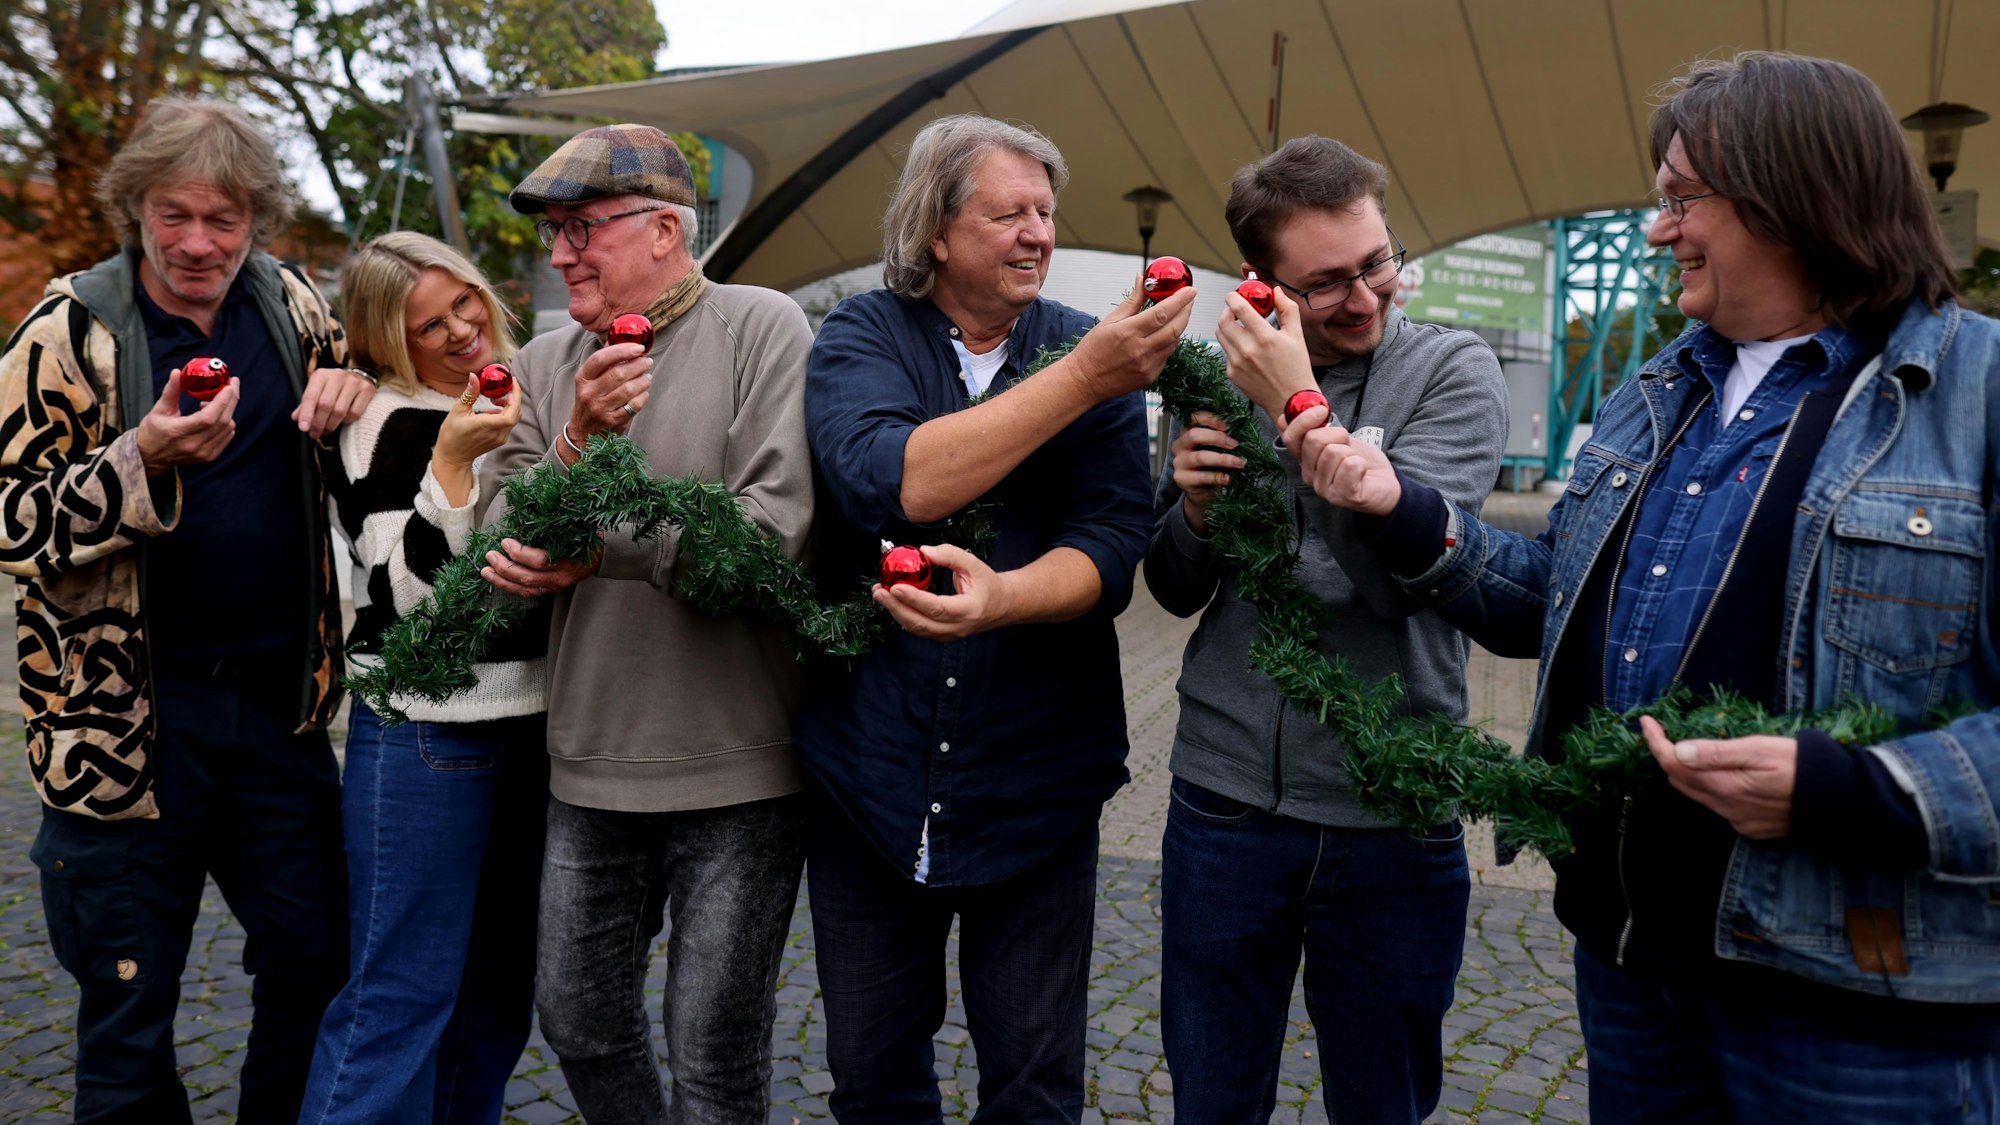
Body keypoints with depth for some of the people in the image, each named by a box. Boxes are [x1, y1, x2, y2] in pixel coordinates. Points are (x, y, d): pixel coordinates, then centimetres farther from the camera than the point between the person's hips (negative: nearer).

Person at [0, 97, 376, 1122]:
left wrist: (350, 386, -2)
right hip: (128, 718, -4)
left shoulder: (291, 304, 5)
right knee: (128, 1009, 9)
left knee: (316, 968, 15)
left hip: (281, 698, 4)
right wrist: (145, 459, -25)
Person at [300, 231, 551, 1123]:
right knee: (402, 993, -4)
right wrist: (450, 458, -24)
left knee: (503, 983, 14)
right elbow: (409, 593, -18)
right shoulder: (384, 423, -7)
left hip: (531, 722, 7)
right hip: (425, 731, -6)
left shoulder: (523, 398, 11)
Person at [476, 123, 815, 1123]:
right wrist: (579, 437, -16)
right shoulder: (545, 364, 8)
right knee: (576, 1015, 21)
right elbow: (503, 547, 0)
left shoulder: (761, 329, -8)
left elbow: (775, 527, -19)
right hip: (589, 764, 6)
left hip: (735, 772, -5)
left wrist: (594, 547, -19)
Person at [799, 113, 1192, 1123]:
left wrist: (1001, 595, -31)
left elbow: (1111, 547, -10)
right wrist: (1079, 379, -27)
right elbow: (888, 482, -23)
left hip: (1032, 782, 1)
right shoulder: (859, 338, -3)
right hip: (869, 771, 0)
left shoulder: (1097, 354, 0)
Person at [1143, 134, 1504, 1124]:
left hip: (1392, 816, -2)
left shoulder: (1453, 372, -6)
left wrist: (1299, 409, -23)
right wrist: (1193, 504, -12)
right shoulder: (1223, 373, 3)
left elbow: (1401, 576, -20)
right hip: (1225, 797, 2)